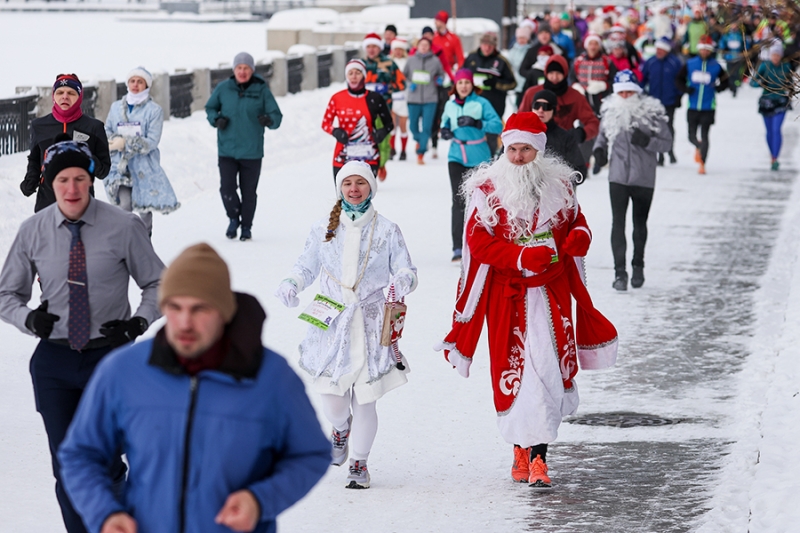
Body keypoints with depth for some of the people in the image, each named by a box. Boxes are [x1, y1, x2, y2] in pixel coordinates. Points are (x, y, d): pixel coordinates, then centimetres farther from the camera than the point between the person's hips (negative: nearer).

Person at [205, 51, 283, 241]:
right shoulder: (223, 88, 1)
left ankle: (246, 226, 25)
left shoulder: (261, 90, -3)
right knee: (227, 188, -10)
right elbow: (210, 108, 15)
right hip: (227, 149, 1)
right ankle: (233, 218, 16)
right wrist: (216, 119, -6)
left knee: (249, 191, 8)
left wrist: (269, 120, -26)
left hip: (252, 152, 0)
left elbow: (277, 115, -3)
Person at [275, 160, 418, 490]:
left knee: (364, 398, -3)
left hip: (370, 323, -1)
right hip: (331, 324, 1)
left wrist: (403, 281, -19)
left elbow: (406, 271, 5)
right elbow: (306, 267, 16)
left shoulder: (386, 231, 4)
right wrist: (291, 284, -5)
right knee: (330, 395, -5)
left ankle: (359, 462, 16)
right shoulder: (324, 230, 9)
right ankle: (341, 429, 32)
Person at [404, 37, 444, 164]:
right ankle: (418, 140, 41)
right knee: (413, 126, 9)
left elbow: (441, 74, 16)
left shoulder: (435, 61, 2)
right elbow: (404, 75, 15)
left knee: (426, 127, -9)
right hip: (413, 99, 2)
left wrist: (440, 80, -5)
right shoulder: (411, 60, 5)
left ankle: (421, 153, -6)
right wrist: (410, 83, -2)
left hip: (430, 99, -2)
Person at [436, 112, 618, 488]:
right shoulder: (487, 190, -3)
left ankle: (528, 447, 5)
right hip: (508, 295, -3)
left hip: (552, 293, 3)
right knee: (517, 371, -4)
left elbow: (575, 221, 18)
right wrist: (522, 257, -21)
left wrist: (579, 236, -7)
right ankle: (532, 456, 4)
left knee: (554, 370, -3)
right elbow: (479, 242, -8)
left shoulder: (558, 185, 8)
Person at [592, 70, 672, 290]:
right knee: (618, 222, -9)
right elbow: (602, 136, 15)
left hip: (644, 178, 0)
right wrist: (599, 151, -5)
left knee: (640, 223, 14)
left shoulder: (652, 113, -6)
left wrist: (647, 142, -20)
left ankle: (638, 265, 33)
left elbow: (667, 142, -3)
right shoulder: (610, 112, 0)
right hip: (618, 177, 0)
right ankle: (619, 272, -8)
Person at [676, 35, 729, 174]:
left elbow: (724, 82, 12)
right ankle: (698, 147, 40)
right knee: (692, 136, 6)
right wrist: (686, 88, -9)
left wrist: (717, 88, -8)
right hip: (692, 107, 2)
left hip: (708, 108, -2)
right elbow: (678, 80, 9)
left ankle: (702, 164, 1)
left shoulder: (716, 66, 1)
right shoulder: (690, 65, 3)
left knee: (704, 136, -5)